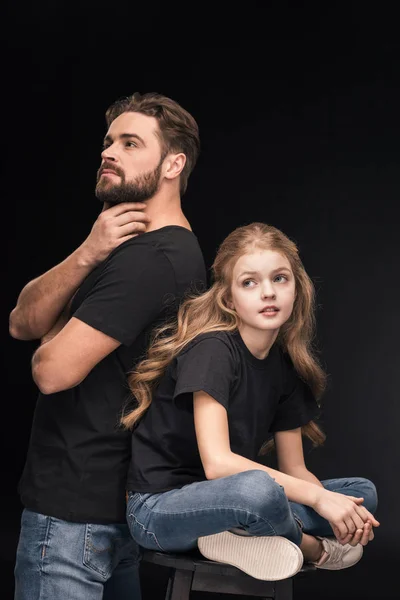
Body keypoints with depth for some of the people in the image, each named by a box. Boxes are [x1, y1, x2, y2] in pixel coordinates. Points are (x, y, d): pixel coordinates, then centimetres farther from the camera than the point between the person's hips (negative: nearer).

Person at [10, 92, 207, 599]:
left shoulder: (149, 258, -21)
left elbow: (52, 370, -25)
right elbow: (22, 323, 4)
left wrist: (56, 329, -2)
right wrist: (86, 256, -15)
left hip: (74, 509, -10)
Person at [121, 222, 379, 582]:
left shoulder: (286, 365, 3)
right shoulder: (212, 349, -19)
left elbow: (294, 469, 6)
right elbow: (217, 462, -28)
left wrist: (345, 512, -14)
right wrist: (317, 496, -27)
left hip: (218, 500, 8)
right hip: (159, 507, -8)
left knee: (363, 491, 5)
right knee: (260, 487, -38)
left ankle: (238, 536, -11)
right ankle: (310, 546, -6)